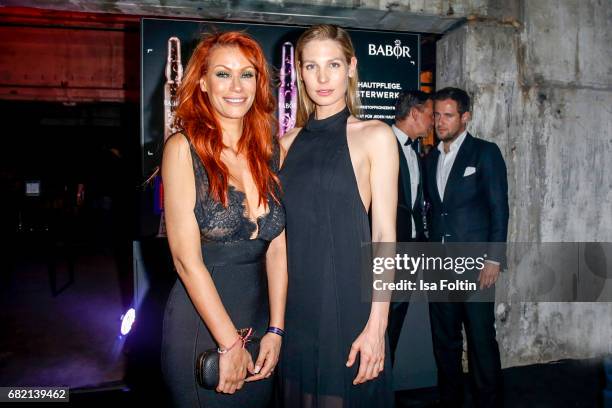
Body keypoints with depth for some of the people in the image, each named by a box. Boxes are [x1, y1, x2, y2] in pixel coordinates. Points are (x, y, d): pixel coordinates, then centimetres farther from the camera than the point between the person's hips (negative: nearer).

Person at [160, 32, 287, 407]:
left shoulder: (271, 150, 2)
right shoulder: (184, 148, -11)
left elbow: (277, 248, 0)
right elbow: (187, 258, -15)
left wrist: (275, 331, -6)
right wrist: (230, 344, -14)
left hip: (262, 316, 5)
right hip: (201, 324, -4)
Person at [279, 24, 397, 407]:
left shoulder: (374, 136, -3)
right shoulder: (288, 142, 10)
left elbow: (384, 234, -7)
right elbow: (279, 228, 12)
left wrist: (377, 325, -13)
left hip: (347, 298, -4)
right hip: (293, 300, 4)